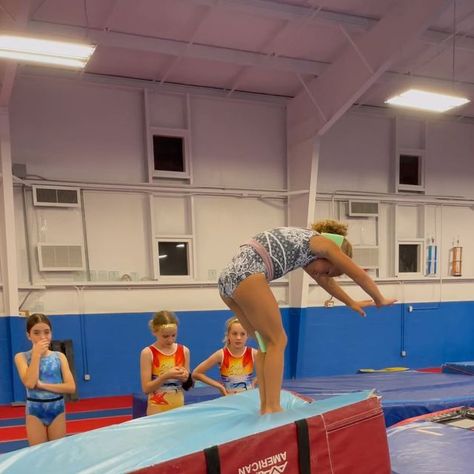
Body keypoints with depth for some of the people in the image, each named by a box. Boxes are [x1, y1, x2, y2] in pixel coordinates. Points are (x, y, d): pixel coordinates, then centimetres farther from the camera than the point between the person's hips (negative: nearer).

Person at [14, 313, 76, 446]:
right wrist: (37, 354, -17)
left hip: (57, 409, 2)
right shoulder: (22, 357, -3)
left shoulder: (59, 356, 1)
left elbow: (71, 387, -8)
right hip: (35, 411, -2)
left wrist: (42, 385, -15)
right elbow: (30, 383, -19)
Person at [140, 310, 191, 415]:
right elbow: (146, 388, -11)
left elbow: (187, 386, 9)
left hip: (179, 408, 3)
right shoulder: (148, 353, -10)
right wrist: (165, 376, -23)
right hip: (157, 410, -3)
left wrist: (186, 378, -12)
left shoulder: (184, 351, 0)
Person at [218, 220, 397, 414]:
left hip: (229, 276, 9)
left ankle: (266, 407, 18)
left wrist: (351, 303, 58)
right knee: (277, 341, 2)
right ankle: (272, 409, 1)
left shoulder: (302, 243, 34)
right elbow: (359, 275, 18)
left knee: (266, 342, 16)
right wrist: (380, 300, 34)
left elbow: (325, 281, 48)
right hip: (247, 275, -9)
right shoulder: (323, 243, 10)